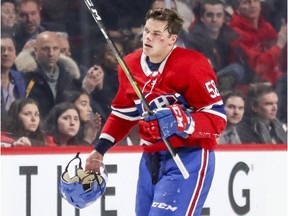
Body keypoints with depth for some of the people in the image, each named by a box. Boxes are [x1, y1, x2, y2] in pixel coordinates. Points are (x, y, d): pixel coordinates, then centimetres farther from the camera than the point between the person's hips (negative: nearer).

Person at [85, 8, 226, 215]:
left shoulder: (191, 65, -16)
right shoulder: (130, 66, 6)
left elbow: (217, 117, -17)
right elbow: (123, 114, 20)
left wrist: (185, 123, -32)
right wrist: (100, 148, 13)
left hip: (188, 158, -8)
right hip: (151, 159, 8)